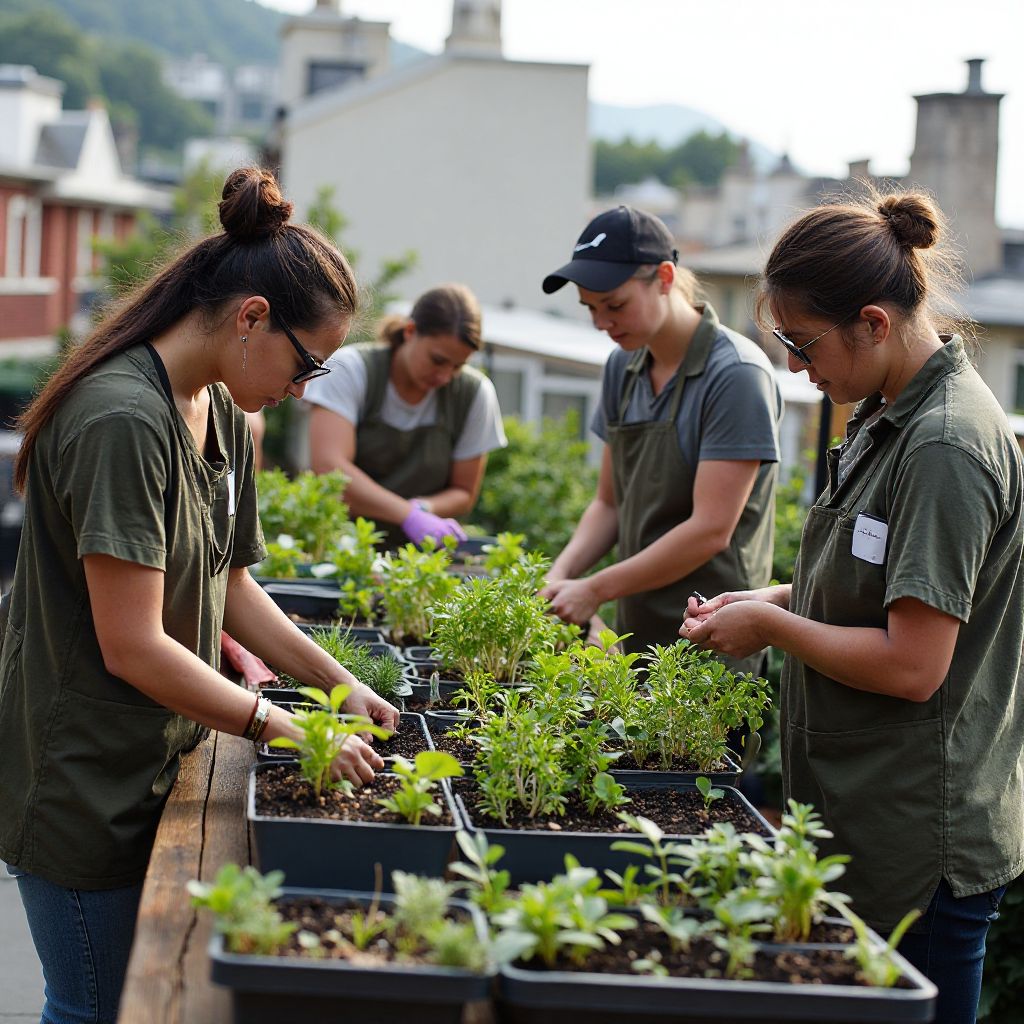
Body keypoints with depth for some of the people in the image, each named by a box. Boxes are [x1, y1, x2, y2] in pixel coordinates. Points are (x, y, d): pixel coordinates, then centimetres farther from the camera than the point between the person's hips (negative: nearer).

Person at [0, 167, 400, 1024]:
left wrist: (339, 683, 7)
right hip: (84, 784, -9)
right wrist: (288, 730, -19)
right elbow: (133, 647, -25)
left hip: (161, 759, 9)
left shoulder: (225, 415, 8)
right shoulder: (123, 420, -23)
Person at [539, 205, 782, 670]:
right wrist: (560, 575, -4)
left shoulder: (736, 374, -15)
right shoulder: (623, 368, 8)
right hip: (635, 631, 7)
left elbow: (710, 531, -18)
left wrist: (596, 589, -15)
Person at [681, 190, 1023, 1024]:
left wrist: (772, 627, -12)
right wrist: (778, 598, 6)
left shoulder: (947, 447, -21)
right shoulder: (889, 417, 9)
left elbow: (912, 666, -24)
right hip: (860, 818, 10)